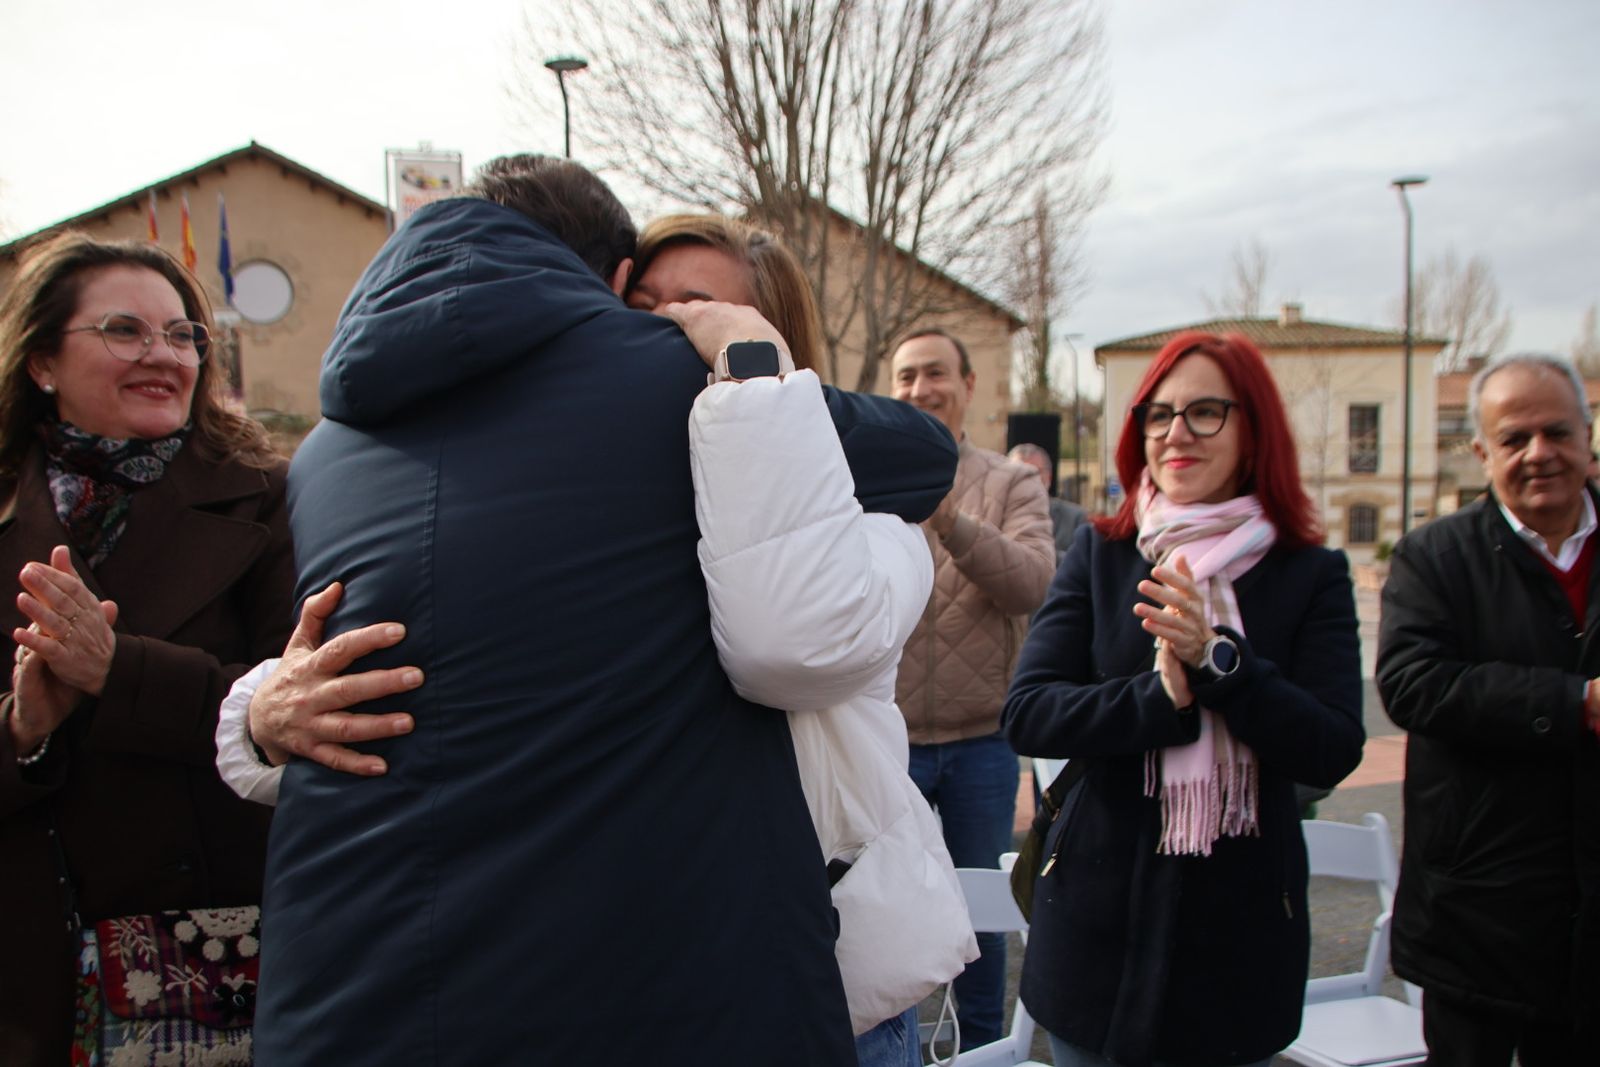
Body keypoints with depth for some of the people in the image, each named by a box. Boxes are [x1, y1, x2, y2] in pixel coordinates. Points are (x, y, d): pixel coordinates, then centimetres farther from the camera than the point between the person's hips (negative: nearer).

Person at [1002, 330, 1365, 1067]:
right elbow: (1026, 714, -10)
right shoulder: (1100, 555, -1)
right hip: (1101, 919, 1)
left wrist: (1217, 656, -24)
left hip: (1240, 927, 0)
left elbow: (1332, 751, -12)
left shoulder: (1311, 574, -2)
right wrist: (1159, 695, -23)